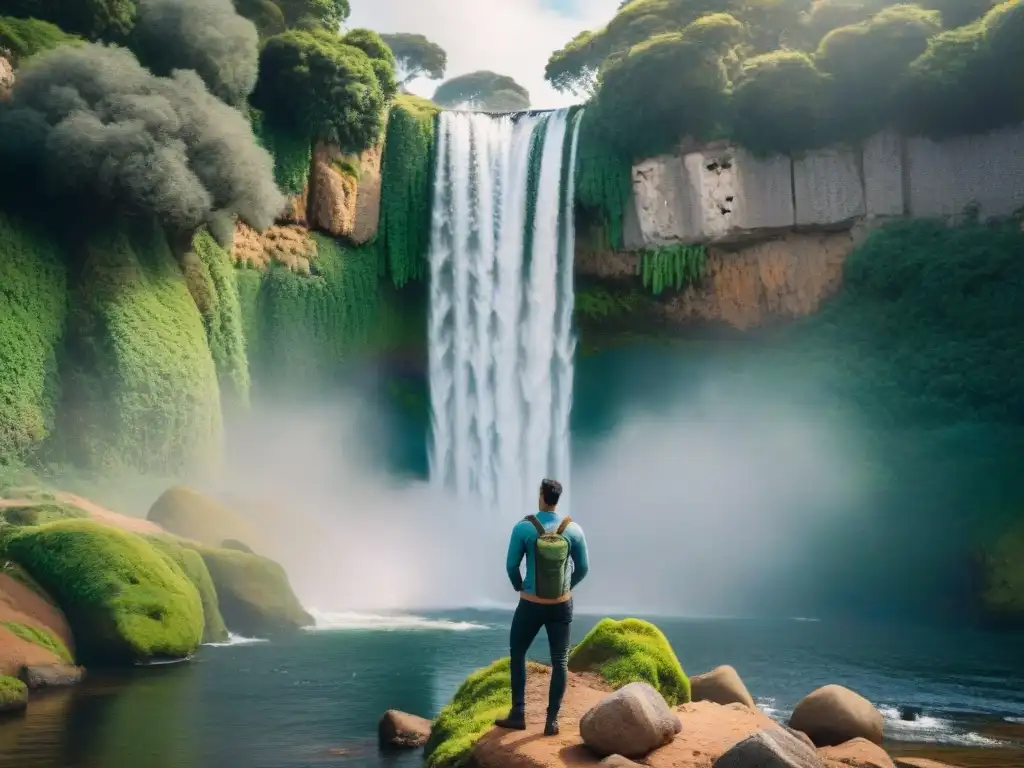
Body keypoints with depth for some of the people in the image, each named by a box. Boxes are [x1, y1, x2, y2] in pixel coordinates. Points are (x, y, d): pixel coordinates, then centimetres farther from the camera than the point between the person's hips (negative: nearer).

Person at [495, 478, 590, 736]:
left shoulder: (523, 528, -13)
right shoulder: (574, 530, -7)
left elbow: (511, 566, -6)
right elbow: (583, 568, 1)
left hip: (531, 605, -1)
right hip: (562, 605, 1)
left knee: (517, 654, 18)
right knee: (560, 662, 10)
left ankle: (518, 714, 19)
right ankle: (552, 720, 9)